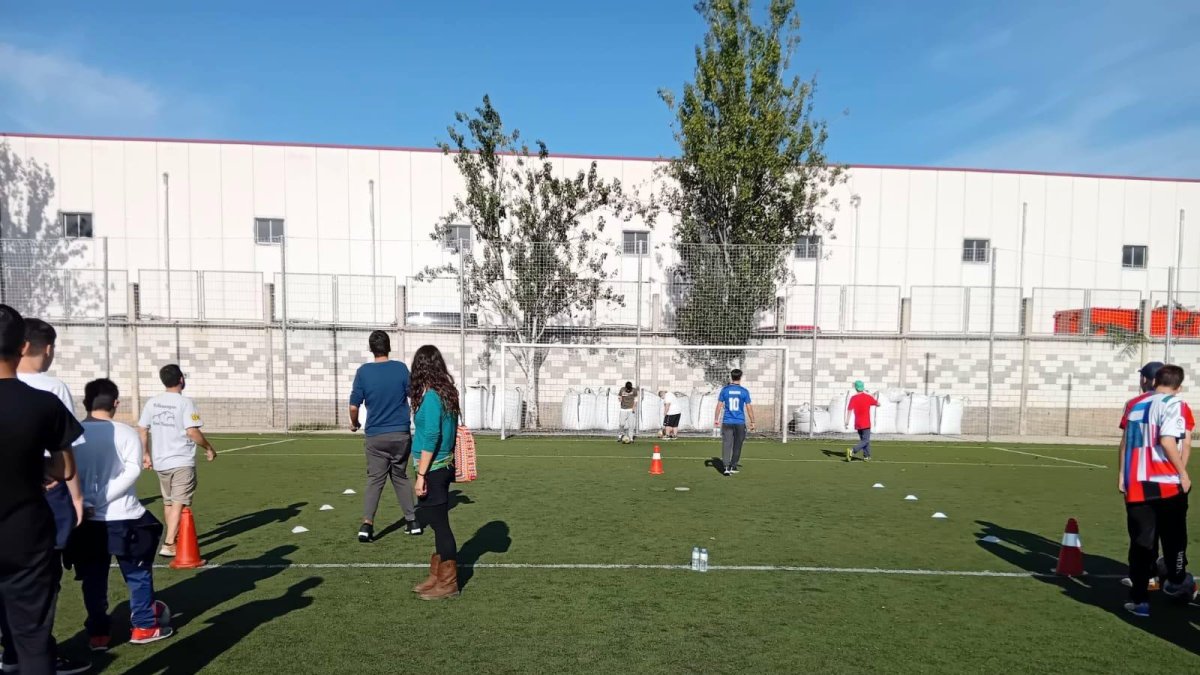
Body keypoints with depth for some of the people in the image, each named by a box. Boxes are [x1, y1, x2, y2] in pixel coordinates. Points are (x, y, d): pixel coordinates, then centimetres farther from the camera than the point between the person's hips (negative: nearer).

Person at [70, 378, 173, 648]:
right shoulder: (126, 433, -8)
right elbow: (133, 470, -18)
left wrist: (87, 502, -6)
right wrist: (102, 498, -15)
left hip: (86, 520, 3)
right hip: (123, 517, -3)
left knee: (93, 578, 15)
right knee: (138, 573, 12)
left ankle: (98, 633, 21)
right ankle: (143, 627, 19)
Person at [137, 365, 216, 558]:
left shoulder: (152, 402, 5)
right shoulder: (185, 402, -13)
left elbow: (142, 430, 9)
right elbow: (192, 432, -19)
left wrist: (146, 453, 20)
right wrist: (209, 448, -6)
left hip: (160, 462, 6)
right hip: (182, 462, -6)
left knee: (168, 502, 20)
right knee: (179, 504, -2)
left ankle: (173, 538, 33)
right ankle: (168, 544, -8)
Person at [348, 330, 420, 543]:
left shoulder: (363, 371, -5)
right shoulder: (401, 368, -5)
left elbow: (354, 406, -4)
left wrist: (354, 423, 16)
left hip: (375, 436, -1)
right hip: (401, 434, 1)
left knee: (375, 479, 7)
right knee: (401, 477, 15)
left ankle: (367, 524, -5)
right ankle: (412, 521, 18)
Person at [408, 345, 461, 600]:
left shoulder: (430, 396, -17)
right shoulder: (448, 392, 8)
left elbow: (431, 436, -21)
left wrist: (421, 474, -18)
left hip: (433, 469, -9)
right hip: (444, 467, 9)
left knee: (439, 524, 1)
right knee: (439, 523, 16)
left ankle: (447, 583, 12)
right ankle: (438, 577, 28)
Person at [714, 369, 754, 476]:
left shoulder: (725, 390, 0)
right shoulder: (744, 391, -2)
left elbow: (719, 405, 0)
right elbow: (749, 407, -2)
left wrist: (716, 419, 7)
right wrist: (752, 422, 6)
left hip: (727, 422, 0)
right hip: (740, 423, 0)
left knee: (726, 444, -1)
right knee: (737, 445, 12)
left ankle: (727, 467, -12)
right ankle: (733, 466, 19)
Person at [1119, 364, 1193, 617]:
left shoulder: (1136, 404, 10)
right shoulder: (1173, 404, -6)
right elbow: (1167, 441, -18)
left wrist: (1122, 475, 17)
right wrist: (1183, 473, -9)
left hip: (1136, 484, 3)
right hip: (1166, 483, -3)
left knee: (1140, 542, 7)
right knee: (1174, 536, 21)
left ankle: (1139, 599, 5)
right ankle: (1176, 580, 42)